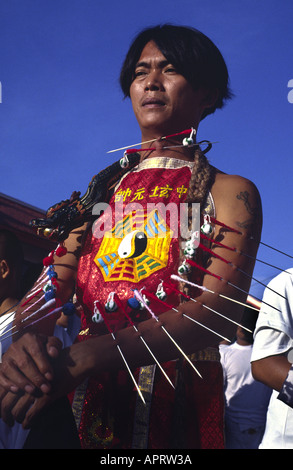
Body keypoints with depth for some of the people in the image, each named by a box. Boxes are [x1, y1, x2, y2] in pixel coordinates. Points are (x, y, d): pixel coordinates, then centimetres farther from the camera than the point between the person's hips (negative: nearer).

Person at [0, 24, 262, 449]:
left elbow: (222, 307, -16)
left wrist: (88, 356, -29)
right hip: (88, 403, 4)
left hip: (180, 407, -3)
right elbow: (51, 286, 4)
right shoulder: (100, 194, 14)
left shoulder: (230, 192, 0)